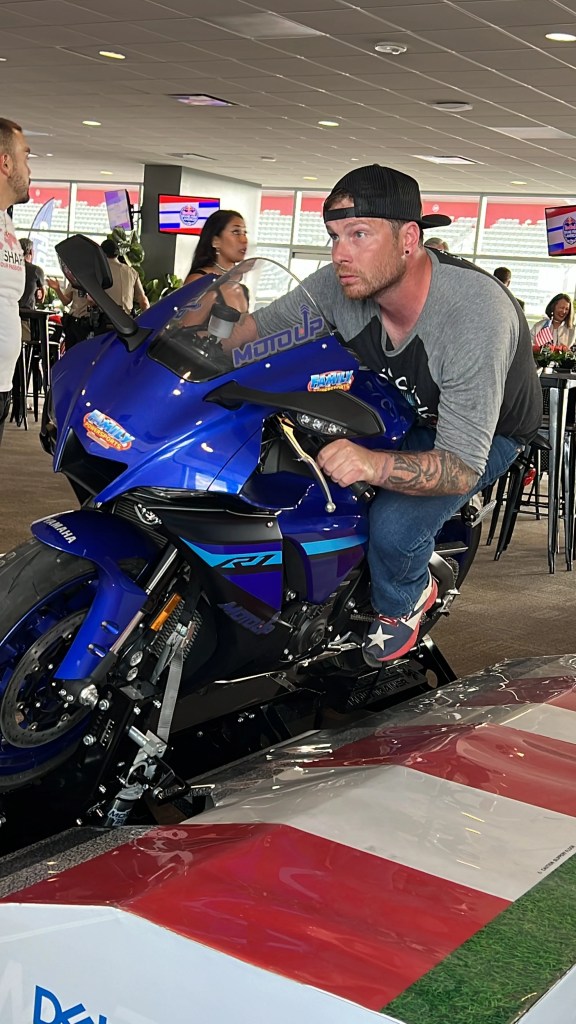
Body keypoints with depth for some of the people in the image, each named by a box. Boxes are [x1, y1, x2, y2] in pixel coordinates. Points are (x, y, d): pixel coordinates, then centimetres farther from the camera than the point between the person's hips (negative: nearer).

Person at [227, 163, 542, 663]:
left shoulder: (478, 312, -40)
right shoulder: (340, 286, -24)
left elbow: (462, 467, -41)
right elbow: (261, 324, -6)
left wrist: (374, 464, -59)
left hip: (488, 430, -6)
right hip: (397, 403, 6)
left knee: (394, 525, -28)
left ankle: (403, 603, 10)